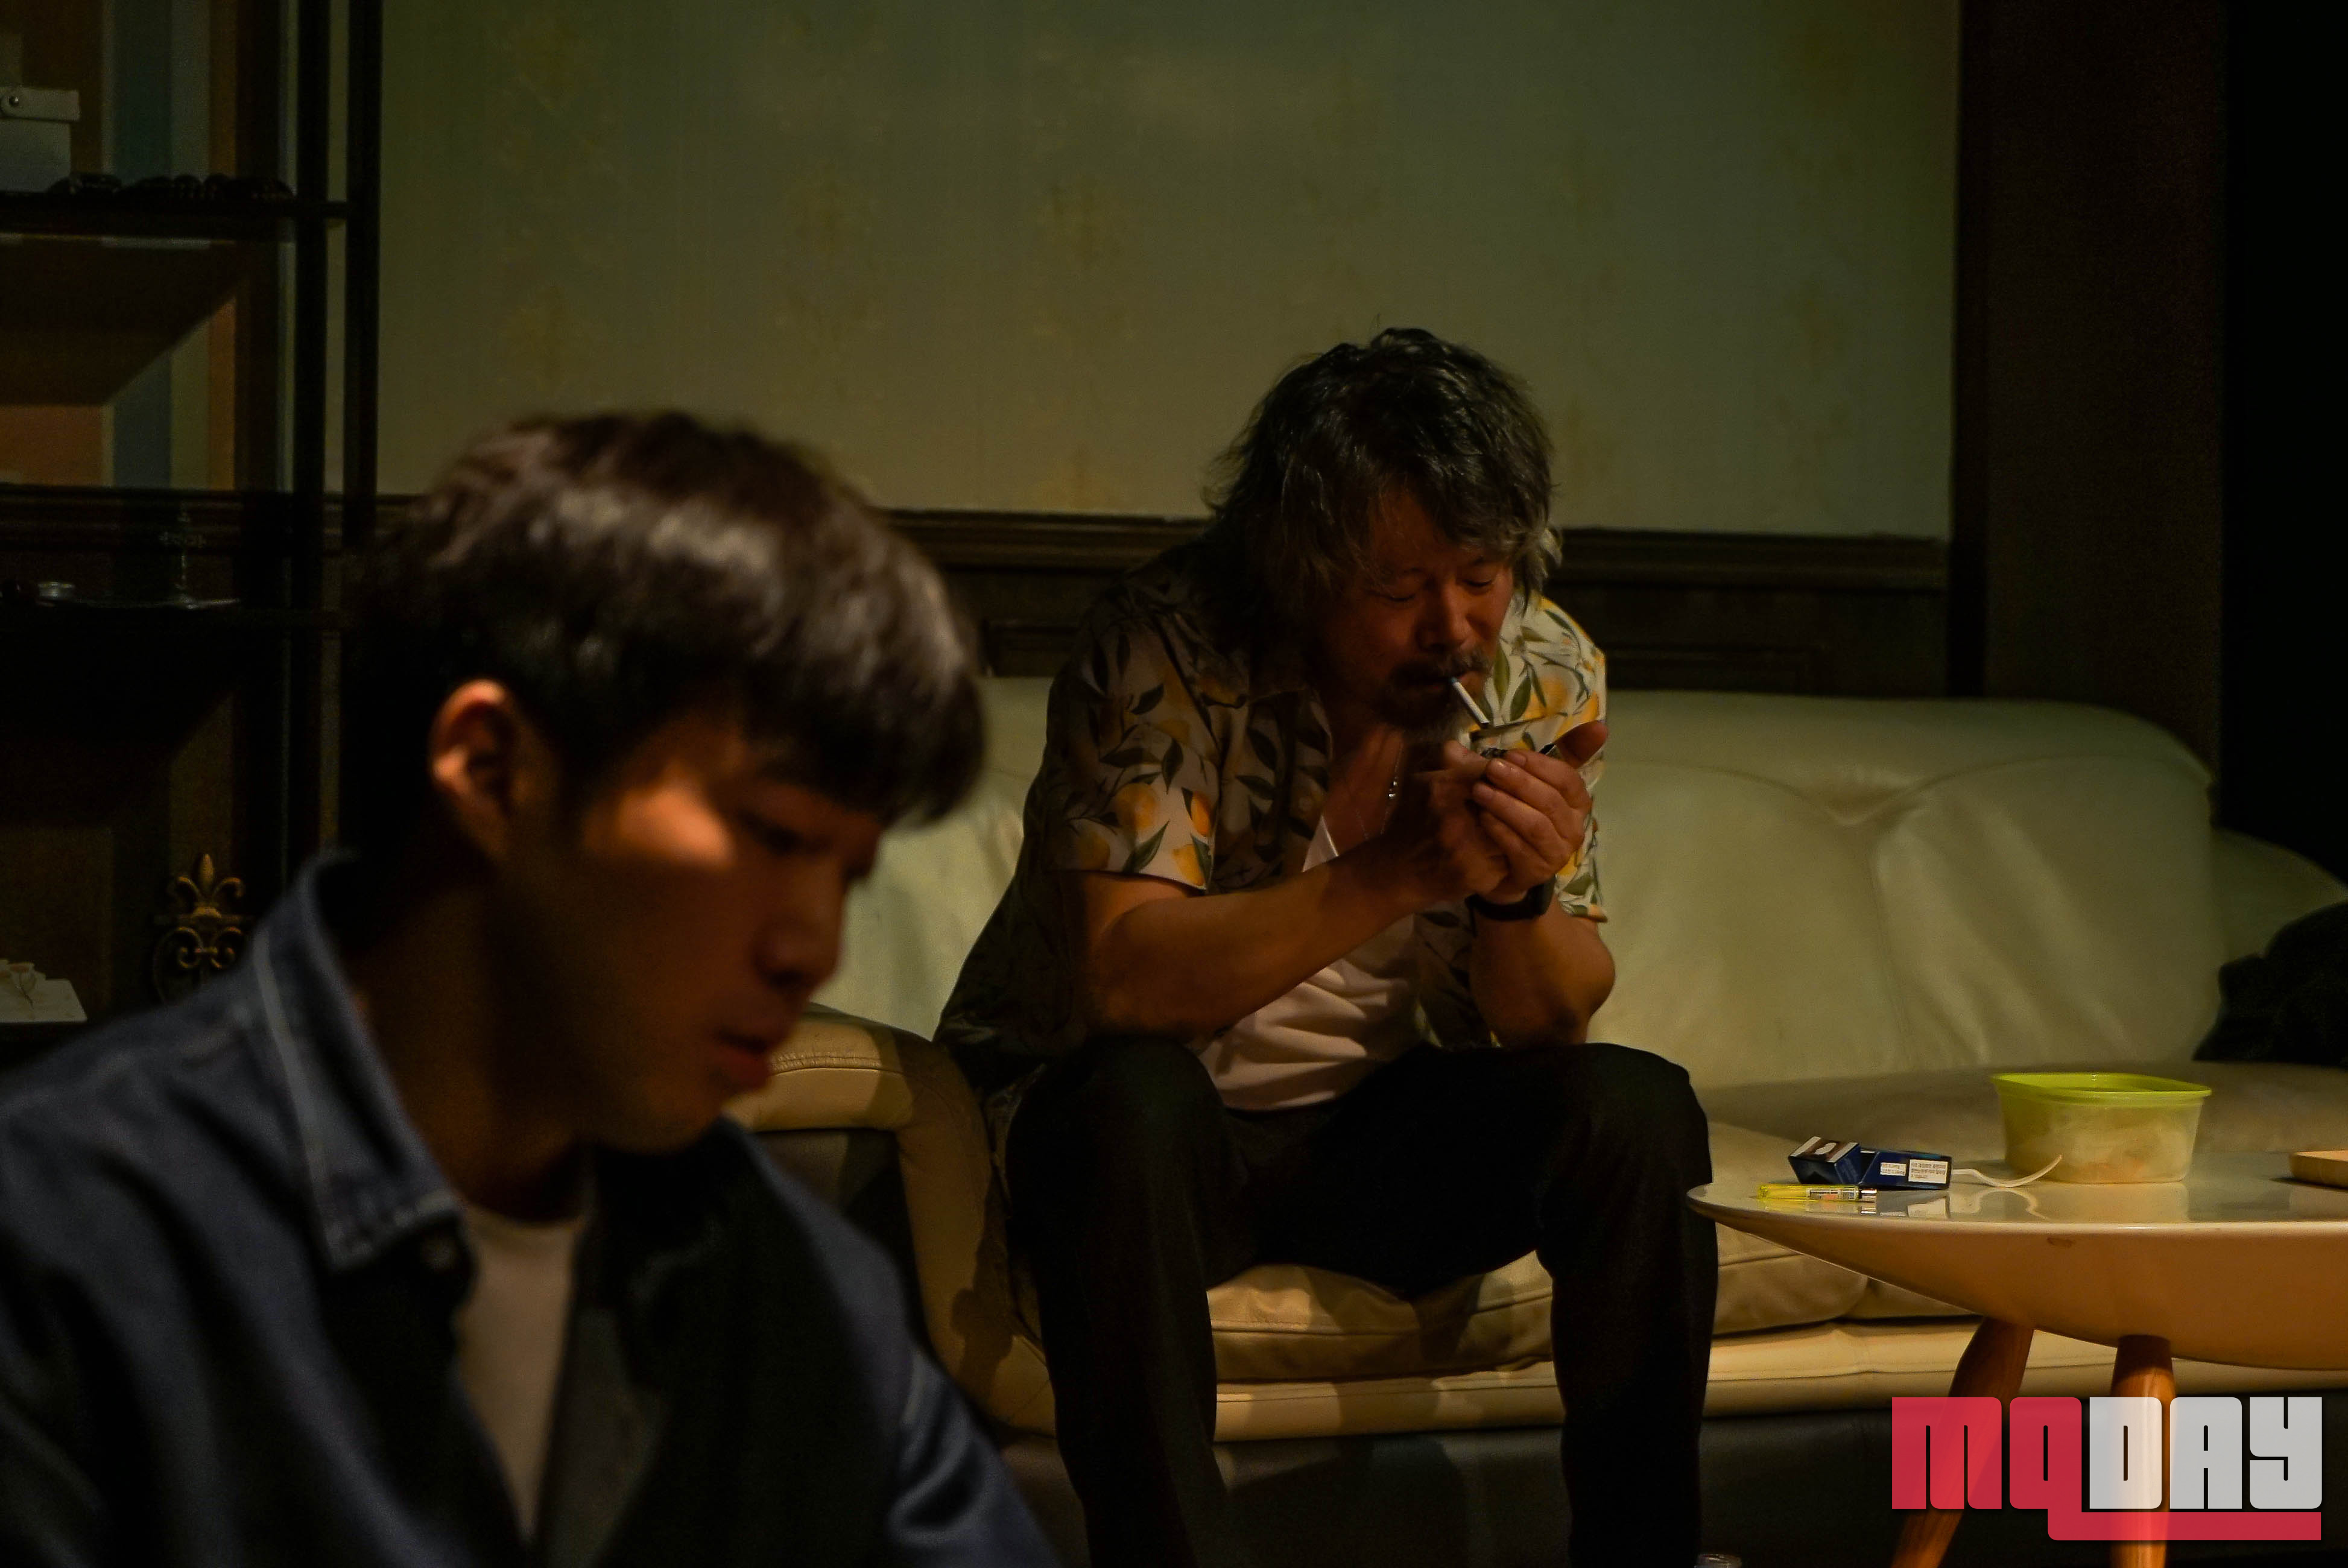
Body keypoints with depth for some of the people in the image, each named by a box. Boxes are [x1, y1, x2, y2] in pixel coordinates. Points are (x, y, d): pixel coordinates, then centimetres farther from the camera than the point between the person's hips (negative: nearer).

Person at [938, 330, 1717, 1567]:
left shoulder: (1543, 674, -7)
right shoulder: (1166, 651, -20)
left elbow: (1549, 1026, -5)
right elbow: (1124, 977, -29)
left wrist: (1519, 896, -28)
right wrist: (1396, 874, -36)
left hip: (1383, 1133, 4)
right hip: (1156, 1133, -4)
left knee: (1639, 1114, -19)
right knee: (1133, 1098, -36)